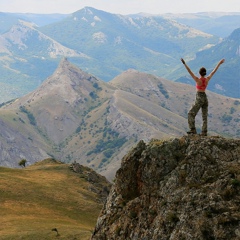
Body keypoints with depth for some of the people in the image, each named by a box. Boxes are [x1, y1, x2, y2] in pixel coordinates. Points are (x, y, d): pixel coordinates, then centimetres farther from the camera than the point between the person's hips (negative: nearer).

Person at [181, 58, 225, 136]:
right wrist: (219, 63, 19)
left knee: (191, 114, 2)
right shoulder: (207, 79, -1)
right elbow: (214, 71, 9)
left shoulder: (198, 80, -15)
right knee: (204, 116, 10)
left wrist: (184, 63, -25)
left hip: (199, 99, -6)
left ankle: (193, 130, -7)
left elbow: (190, 72, -22)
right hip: (205, 98, 6)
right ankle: (204, 132, 3)